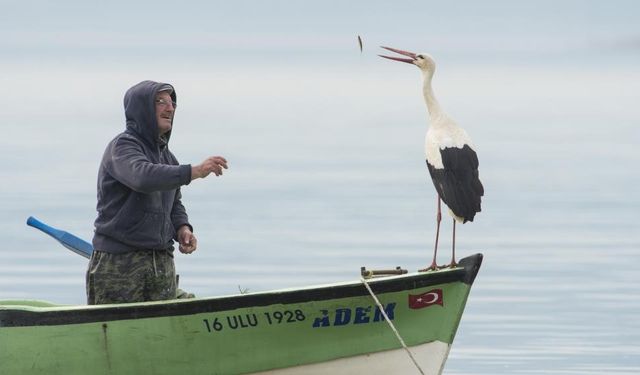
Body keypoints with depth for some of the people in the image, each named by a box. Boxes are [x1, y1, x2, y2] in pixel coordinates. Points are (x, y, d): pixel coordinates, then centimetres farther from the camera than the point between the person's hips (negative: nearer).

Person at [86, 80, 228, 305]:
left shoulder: (166, 156, 17)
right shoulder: (122, 146, -8)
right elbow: (143, 176, -29)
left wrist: (182, 228, 4)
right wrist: (194, 172, -35)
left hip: (162, 263, 7)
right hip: (118, 261, -7)